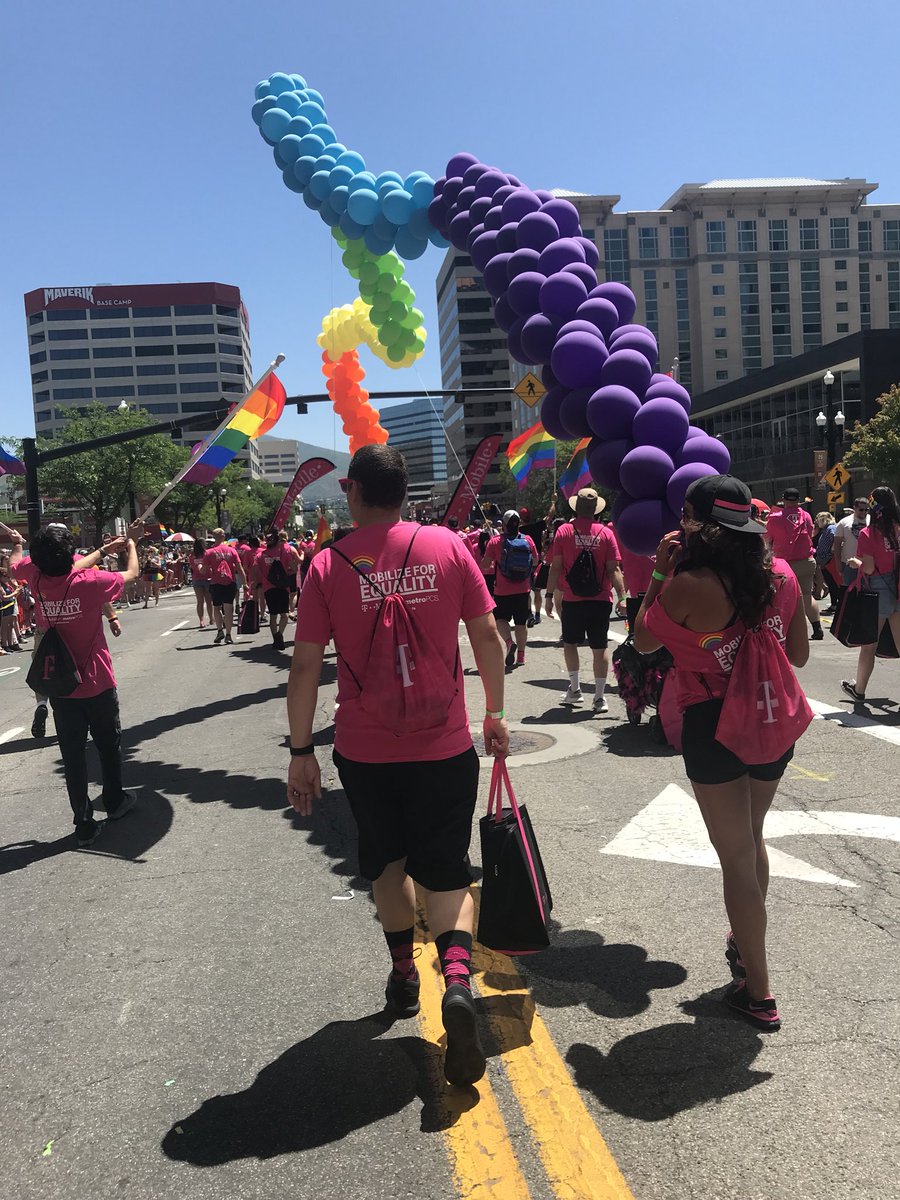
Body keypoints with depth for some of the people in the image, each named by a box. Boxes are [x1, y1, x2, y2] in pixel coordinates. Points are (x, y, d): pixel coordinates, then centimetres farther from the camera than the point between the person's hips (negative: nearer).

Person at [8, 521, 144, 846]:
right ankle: (114, 801, 36)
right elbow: (132, 573, -3)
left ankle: (84, 825, 10)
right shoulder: (90, 583, -20)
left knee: (73, 754, 7)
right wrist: (131, 542, 16)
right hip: (97, 685, -2)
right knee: (109, 744, 19)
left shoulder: (37, 579, -9)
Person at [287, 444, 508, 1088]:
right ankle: (457, 976, -11)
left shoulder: (329, 563, -7)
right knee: (447, 871, 11)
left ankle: (405, 973, 37)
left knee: (387, 861, 24)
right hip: (445, 745, 0)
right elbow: (487, 635, -2)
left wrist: (301, 751, 1)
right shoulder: (447, 545, -4)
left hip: (364, 749, 0)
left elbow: (306, 666, -8)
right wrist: (495, 712, 10)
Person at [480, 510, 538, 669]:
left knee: (500, 619, 12)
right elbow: (535, 562, 10)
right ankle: (521, 656, 14)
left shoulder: (496, 541, -9)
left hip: (503, 590, -2)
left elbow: (485, 565, -8)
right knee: (521, 623, 12)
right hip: (523, 589, 3)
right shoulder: (528, 540, -1)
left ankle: (509, 642, -13)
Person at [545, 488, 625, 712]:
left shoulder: (564, 531, -3)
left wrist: (549, 595, 2)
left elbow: (556, 567, -4)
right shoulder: (606, 533, -1)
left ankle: (575, 688, 16)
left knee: (570, 643, 18)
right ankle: (599, 697, 7)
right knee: (600, 647, 6)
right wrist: (621, 597, 0)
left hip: (572, 600, 0)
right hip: (601, 600, 1)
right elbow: (613, 569, -4)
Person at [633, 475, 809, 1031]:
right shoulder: (782, 573, -4)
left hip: (713, 728, -6)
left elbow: (643, 640, -3)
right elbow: (799, 654, 6)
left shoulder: (688, 585, -20)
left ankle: (759, 991, 17)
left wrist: (660, 573, 0)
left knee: (737, 857, 7)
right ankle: (745, 943, 47)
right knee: (751, 839, 26)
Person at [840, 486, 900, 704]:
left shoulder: (867, 533, -13)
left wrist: (855, 562, 2)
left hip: (879, 590, -4)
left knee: (869, 644, 9)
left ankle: (859, 690, 23)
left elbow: (868, 567, -17)